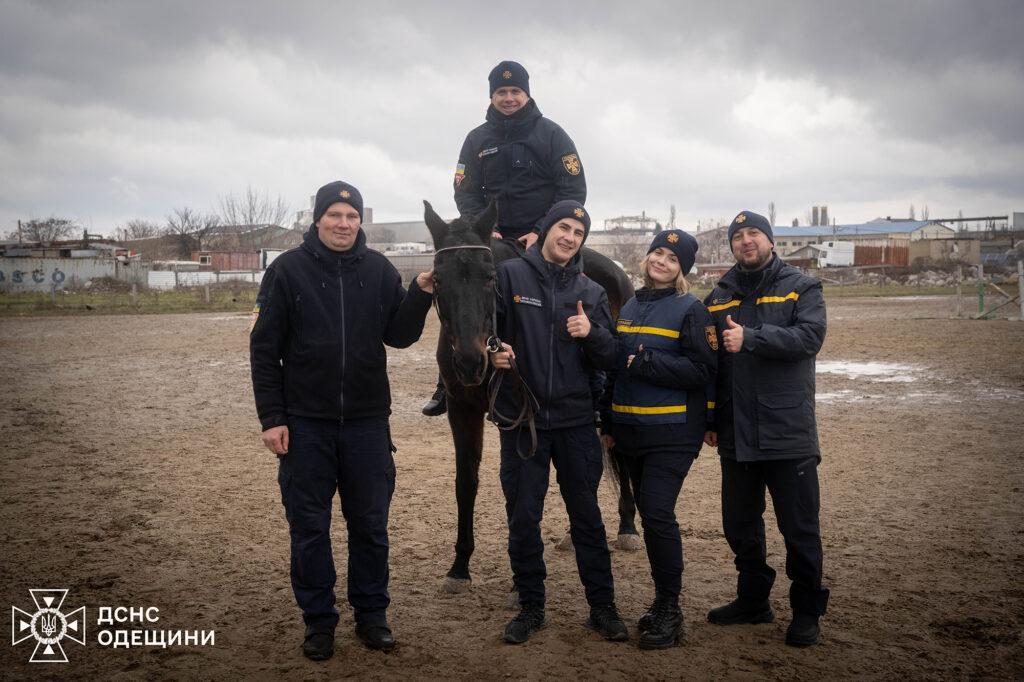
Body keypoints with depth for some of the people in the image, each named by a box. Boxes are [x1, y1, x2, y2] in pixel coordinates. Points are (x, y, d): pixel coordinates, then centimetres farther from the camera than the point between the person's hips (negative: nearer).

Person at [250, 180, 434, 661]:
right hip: (305, 422, -2)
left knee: (370, 523, 10)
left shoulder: (379, 270, 2)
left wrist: (421, 295, -14)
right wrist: (271, 417, -8)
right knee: (308, 526, 8)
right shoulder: (288, 270, -4)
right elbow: (264, 349, -3)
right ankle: (318, 619, 23)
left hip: (367, 420, 2)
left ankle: (371, 613, 26)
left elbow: (399, 336, 3)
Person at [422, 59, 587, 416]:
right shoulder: (477, 139, 7)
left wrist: (542, 232, -14)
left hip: (542, 238, -2)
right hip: (492, 237, 2)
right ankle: (449, 386, 1)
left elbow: (574, 190, -4)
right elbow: (466, 192, 4)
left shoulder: (551, 133, 0)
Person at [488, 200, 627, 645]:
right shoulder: (509, 275, -1)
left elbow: (609, 360, 6)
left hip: (576, 421, 2)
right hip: (520, 419, -1)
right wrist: (493, 353, -21)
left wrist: (592, 333, -14)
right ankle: (531, 607, 22)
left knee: (587, 516, 10)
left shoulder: (591, 293, 7)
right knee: (523, 518, 7)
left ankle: (602, 607, 21)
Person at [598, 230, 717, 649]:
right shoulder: (629, 308, 14)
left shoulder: (691, 310, -5)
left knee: (657, 514, -10)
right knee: (649, 514, 13)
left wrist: (646, 363, -18)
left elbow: (701, 370, -14)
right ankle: (663, 600, 26)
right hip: (630, 432, 7)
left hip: (672, 432, -6)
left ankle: (669, 611, 3)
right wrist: (608, 423, 15)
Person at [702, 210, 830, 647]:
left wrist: (750, 338, -25)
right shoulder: (719, 296, 11)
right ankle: (753, 599, 31)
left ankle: (806, 611, 18)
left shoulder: (801, 288, 0)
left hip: (788, 431, -4)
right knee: (740, 524, 14)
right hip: (735, 433, 4)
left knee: (799, 527, 3)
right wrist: (708, 419, 10)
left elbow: (810, 336, -17)